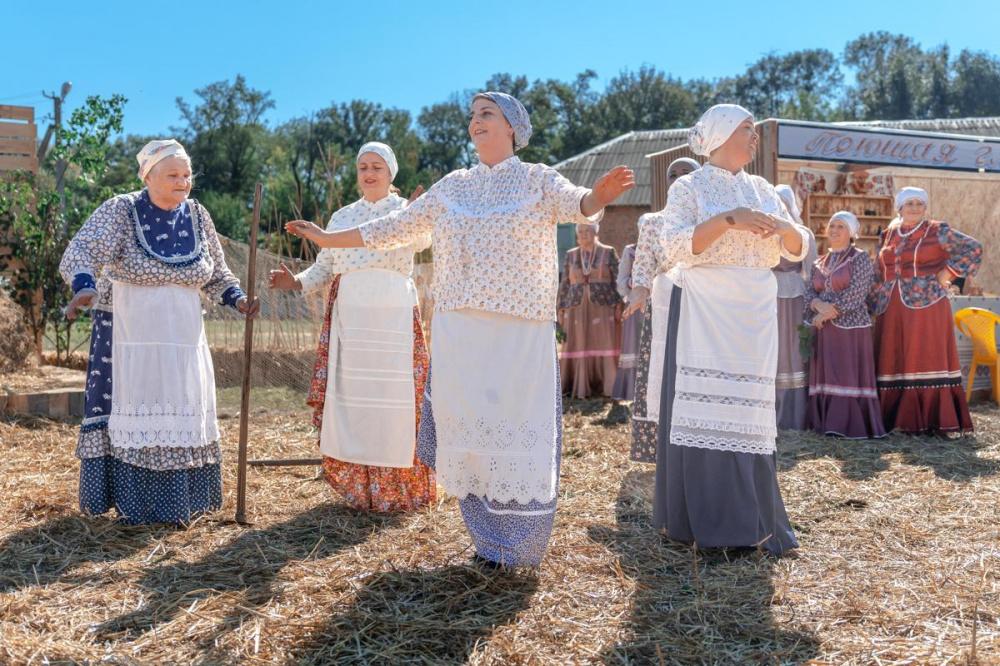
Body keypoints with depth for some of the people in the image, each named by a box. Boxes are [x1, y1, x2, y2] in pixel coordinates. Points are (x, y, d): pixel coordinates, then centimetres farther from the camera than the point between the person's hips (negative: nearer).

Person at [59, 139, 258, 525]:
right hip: (128, 337, -4)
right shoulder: (120, 211, -9)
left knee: (182, 415, 7)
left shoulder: (197, 215, 4)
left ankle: (177, 503, 19)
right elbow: (82, 251, -21)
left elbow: (215, 272, 13)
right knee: (131, 411, 1)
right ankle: (133, 504, 13)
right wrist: (84, 287, -41)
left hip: (181, 339, 4)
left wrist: (236, 299, -5)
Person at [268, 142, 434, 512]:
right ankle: (357, 486, 15)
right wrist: (297, 282, -5)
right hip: (349, 315, 3)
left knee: (393, 395, -4)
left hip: (393, 315, -3)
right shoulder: (342, 217, 17)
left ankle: (398, 488, 9)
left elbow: (422, 239, -18)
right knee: (350, 395, 3)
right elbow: (324, 268, 16)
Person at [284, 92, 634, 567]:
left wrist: (599, 196, -41)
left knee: (518, 427, -3)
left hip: (519, 330, -4)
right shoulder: (452, 186, 14)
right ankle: (489, 540, 18)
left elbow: (576, 204, -17)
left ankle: (519, 544, 13)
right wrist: (328, 239, 19)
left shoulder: (538, 180, 3)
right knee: (467, 428, 4)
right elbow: (394, 228, 19)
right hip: (458, 329, 4)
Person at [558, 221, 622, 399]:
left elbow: (618, 279, 1)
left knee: (604, 345, -4)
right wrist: (561, 309, 6)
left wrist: (619, 306, -7)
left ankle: (607, 386, 1)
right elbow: (565, 284, 11)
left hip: (603, 307, -2)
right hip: (577, 309, 2)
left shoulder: (608, 252, 3)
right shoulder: (571, 255, 10)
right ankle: (579, 388, 4)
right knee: (578, 348, 0)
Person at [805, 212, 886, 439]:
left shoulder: (860, 258, -1)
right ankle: (827, 423, 9)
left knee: (850, 376, -7)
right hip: (824, 330, 5)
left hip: (851, 327, -5)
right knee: (825, 376, 4)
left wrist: (826, 314, -12)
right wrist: (819, 305, -14)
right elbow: (809, 292, 9)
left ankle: (854, 426, -4)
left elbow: (856, 294, -11)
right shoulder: (819, 263, 17)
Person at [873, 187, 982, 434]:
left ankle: (933, 420, -2)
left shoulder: (937, 231, 0)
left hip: (926, 306, -5)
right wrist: (876, 302, 14)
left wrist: (947, 274, -9)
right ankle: (898, 418, 11)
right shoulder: (889, 234, 14)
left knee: (927, 359, -5)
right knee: (893, 362, 4)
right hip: (892, 310, 5)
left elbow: (973, 248, -5)